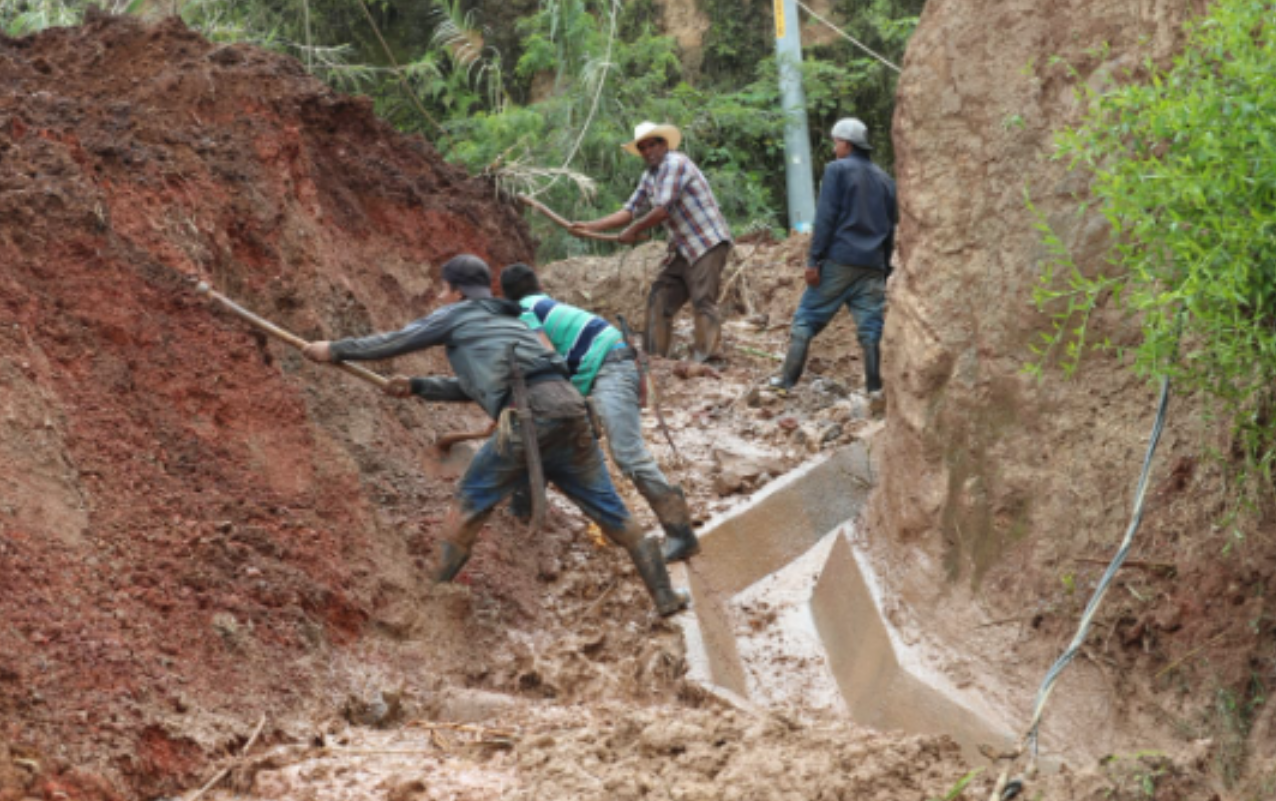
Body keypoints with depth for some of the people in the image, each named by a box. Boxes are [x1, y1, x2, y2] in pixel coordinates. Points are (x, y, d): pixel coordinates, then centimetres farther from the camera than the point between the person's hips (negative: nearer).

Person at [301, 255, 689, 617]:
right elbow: (472, 387, 44)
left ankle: (435, 587, 20)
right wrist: (417, 386, 47)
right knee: (609, 510, 10)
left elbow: (395, 342, 21)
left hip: (528, 415, -6)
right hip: (571, 407, 6)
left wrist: (335, 349, 32)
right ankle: (665, 596, 7)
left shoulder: (457, 314, 15)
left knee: (470, 503, 13)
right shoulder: (505, 320, 35)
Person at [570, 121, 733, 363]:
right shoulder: (649, 177, 17)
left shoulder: (675, 164, -12)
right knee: (660, 299, 6)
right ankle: (655, 356, 8)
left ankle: (705, 357, -19)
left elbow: (663, 209, -18)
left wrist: (634, 230, -6)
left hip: (708, 243, -10)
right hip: (682, 249, 10)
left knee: (703, 301, -14)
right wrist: (589, 226, 7)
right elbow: (629, 211, 15)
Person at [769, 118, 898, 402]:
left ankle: (788, 379, 1)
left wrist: (813, 259, -9)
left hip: (838, 261, -5)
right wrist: (885, 269, 19)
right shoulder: (884, 179, 16)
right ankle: (874, 387, -2)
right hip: (873, 265, 5)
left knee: (807, 317, 3)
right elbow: (891, 228, 17)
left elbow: (825, 217, -9)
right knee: (871, 326, 4)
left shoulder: (837, 169, -2)